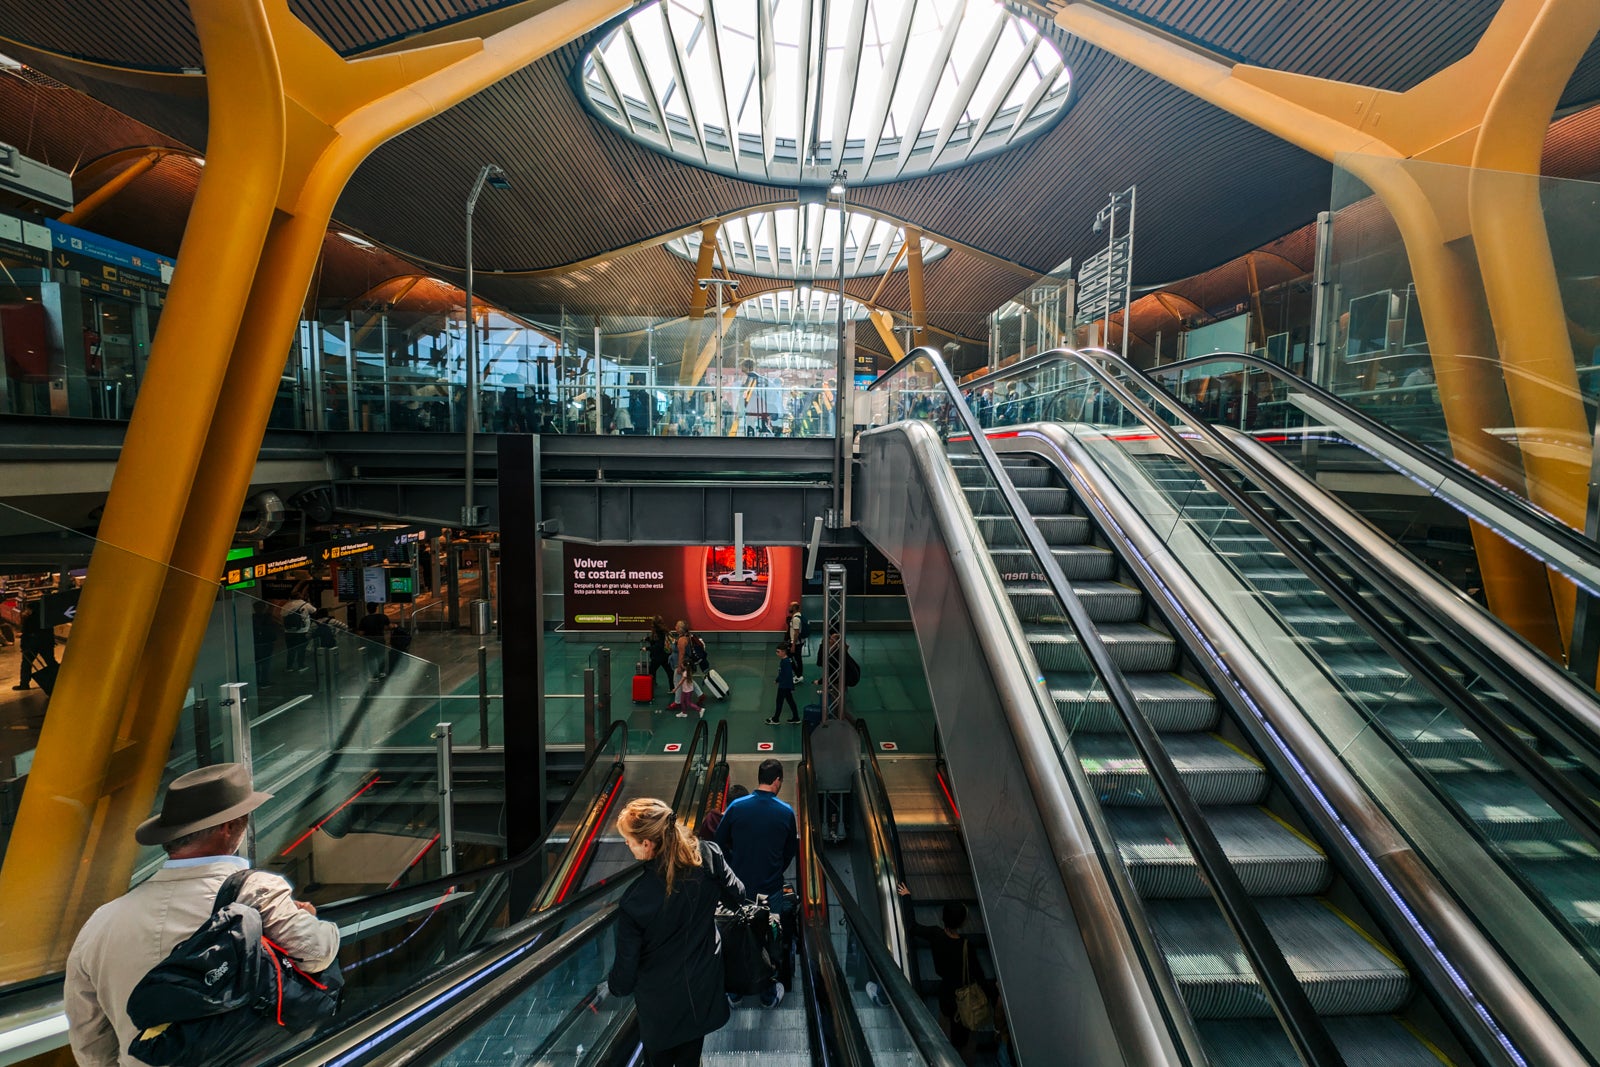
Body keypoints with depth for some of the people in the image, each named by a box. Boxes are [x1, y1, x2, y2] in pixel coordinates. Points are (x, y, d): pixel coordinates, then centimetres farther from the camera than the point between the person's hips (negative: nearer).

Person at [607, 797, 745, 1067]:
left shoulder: (634, 901, -34)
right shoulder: (708, 856, -27)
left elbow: (627, 962, -18)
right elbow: (737, 896, -8)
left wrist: (614, 987, 5)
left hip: (660, 999, -3)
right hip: (704, 988, 3)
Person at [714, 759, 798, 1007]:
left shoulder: (736, 807, -12)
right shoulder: (786, 812, -11)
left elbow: (720, 841, -1)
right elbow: (791, 852, 3)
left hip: (739, 886, 1)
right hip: (771, 890, -1)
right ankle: (769, 994, 32)